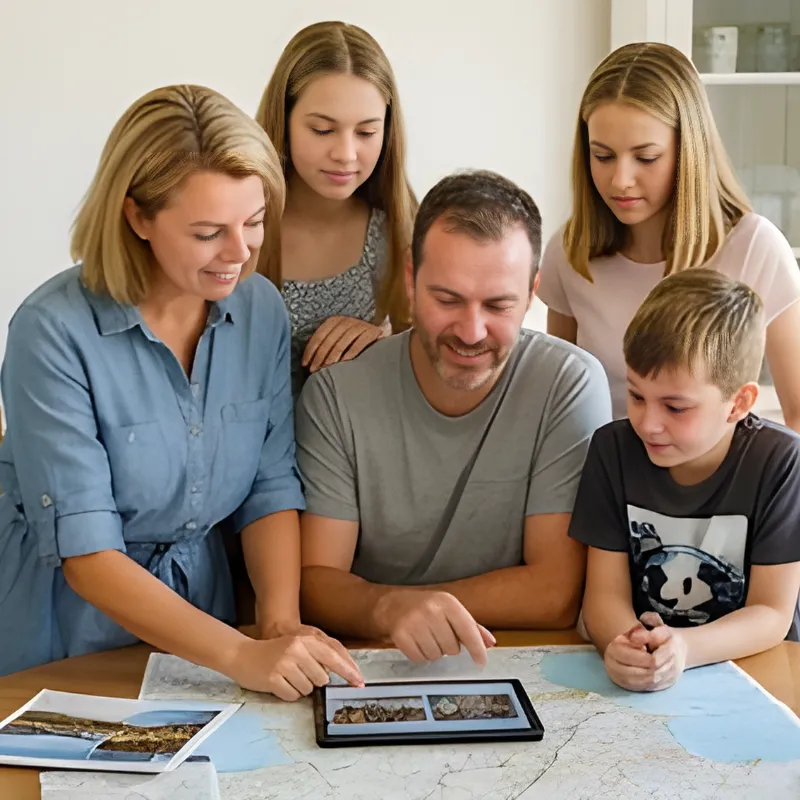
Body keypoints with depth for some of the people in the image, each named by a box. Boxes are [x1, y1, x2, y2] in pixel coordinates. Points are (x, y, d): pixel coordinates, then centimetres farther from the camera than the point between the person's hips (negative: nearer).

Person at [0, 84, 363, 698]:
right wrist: (243, 656, -29)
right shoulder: (54, 332, -19)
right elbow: (86, 554, -21)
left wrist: (283, 623, -16)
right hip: (67, 619, -3)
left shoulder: (261, 308, -3)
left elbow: (272, 487, 0)